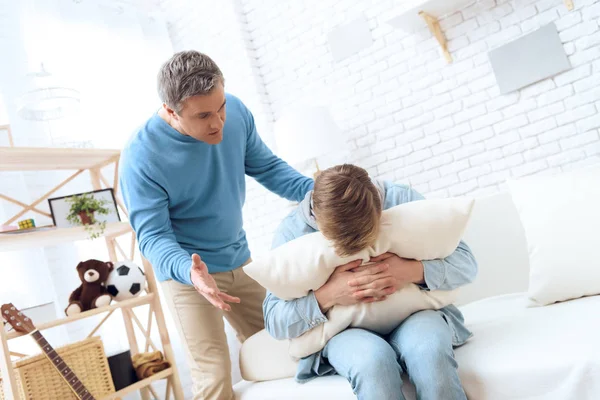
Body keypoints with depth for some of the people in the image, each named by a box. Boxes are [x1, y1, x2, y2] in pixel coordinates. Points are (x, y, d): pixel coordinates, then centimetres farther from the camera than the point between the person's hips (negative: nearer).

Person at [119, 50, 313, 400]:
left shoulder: (235, 111, -13)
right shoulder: (141, 157, -26)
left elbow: (266, 167, -1)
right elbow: (152, 235, -23)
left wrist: (314, 190, -17)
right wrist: (189, 271, -43)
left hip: (240, 260, 6)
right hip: (188, 271, -5)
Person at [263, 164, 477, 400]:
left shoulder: (403, 200, -9)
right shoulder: (292, 232, -9)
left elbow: (466, 262, -4)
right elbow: (274, 321, -6)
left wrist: (413, 271, -25)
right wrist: (327, 296, -25)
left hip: (412, 316, 1)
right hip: (345, 333, 0)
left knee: (428, 346, -35)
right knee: (373, 359, -35)